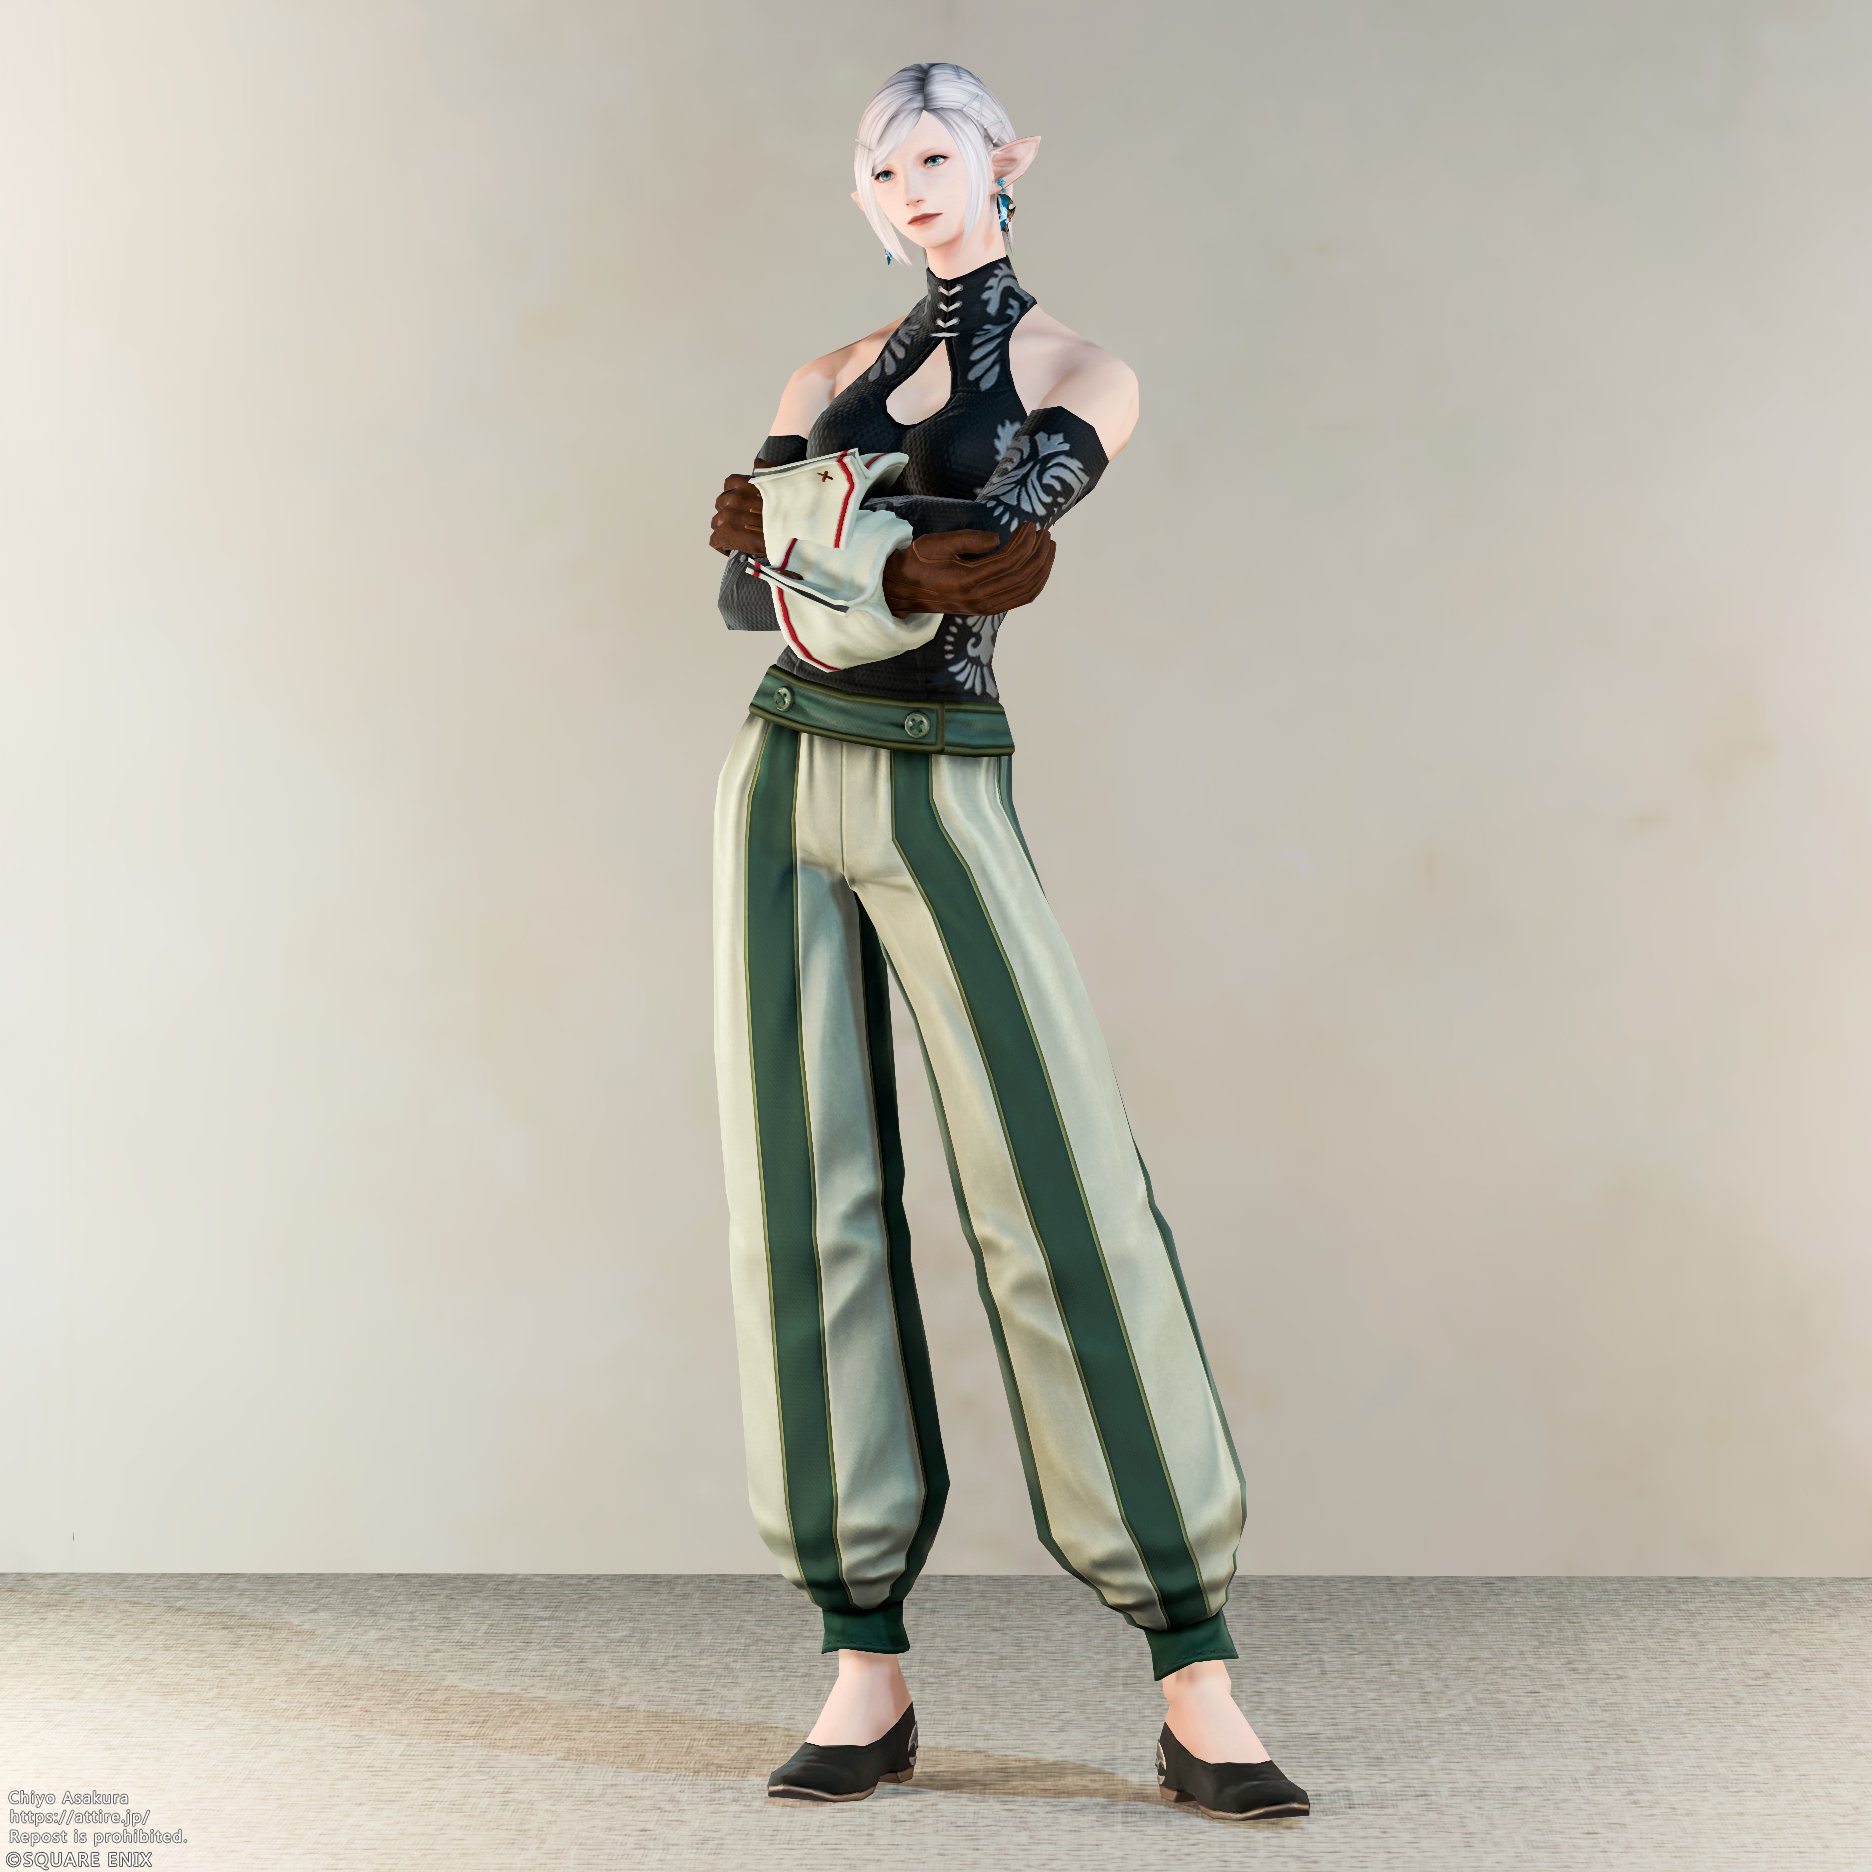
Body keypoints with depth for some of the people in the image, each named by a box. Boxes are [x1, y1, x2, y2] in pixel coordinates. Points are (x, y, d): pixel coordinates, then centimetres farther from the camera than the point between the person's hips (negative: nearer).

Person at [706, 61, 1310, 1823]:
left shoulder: (1079, 376, 5)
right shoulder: (833, 375, 16)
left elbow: (995, 534, -15)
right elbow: (746, 590, 4)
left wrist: (809, 536, -8)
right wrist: (914, 566, -10)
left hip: (941, 800, -4)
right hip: (787, 783, 4)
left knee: (1062, 1191, -11)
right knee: (805, 1202, -2)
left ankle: (1196, 1684, -8)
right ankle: (867, 1671, 3)